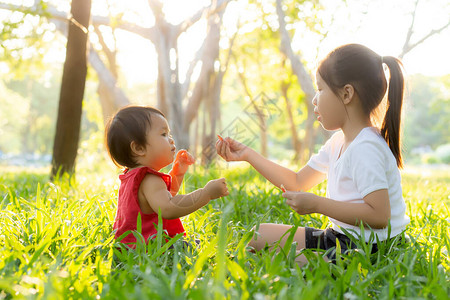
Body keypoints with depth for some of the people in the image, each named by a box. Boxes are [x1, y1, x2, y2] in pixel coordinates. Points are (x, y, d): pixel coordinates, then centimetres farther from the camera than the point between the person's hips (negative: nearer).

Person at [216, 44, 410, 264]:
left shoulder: (366, 148, -22)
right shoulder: (338, 142, 9)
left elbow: (379, 216, -29)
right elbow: (297, 183, 16)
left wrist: (317, 204, -27)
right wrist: (248, 154, 14)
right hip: (341, 237, 10)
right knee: (256, 236, 15)